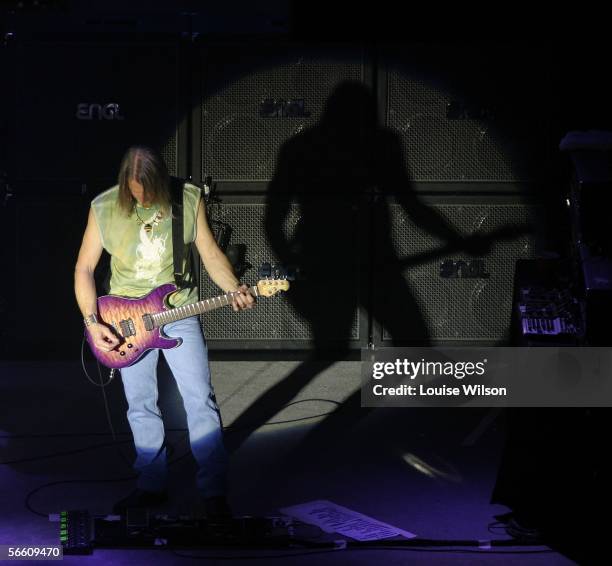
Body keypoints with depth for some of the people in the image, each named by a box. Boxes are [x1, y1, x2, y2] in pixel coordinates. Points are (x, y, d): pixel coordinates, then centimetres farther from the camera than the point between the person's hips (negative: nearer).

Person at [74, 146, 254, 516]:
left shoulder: (189, 199, -9)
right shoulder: (104, 208, -10)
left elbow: (210, 253, 0)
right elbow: (84, 268, -2)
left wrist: (235, 289, -17)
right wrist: (92, 322, -11)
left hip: (179, 313, -1)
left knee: (201, 401, -7)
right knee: (141, 407, 8)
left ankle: (213, 492, 0)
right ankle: (153, 485, 23)